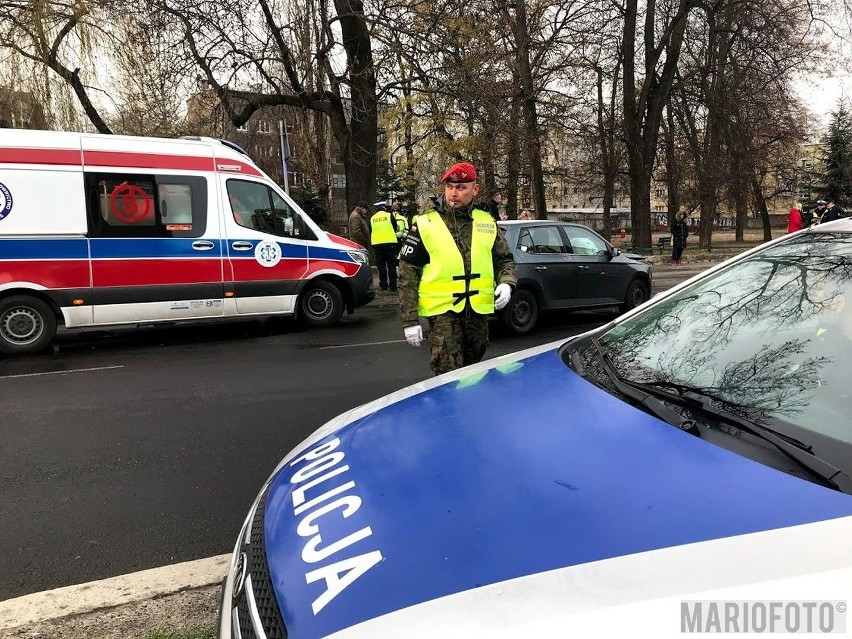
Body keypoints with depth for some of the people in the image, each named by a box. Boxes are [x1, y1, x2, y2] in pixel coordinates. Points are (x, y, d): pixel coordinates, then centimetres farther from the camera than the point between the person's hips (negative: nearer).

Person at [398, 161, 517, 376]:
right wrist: (409, 320, -9)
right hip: (443, 310, -4)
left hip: (479, 310, 4)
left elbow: (505, 259, 17)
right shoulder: (425, 224, -4)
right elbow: (407, 274, -4)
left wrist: (506, 283, -6)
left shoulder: (487, 222, 7)